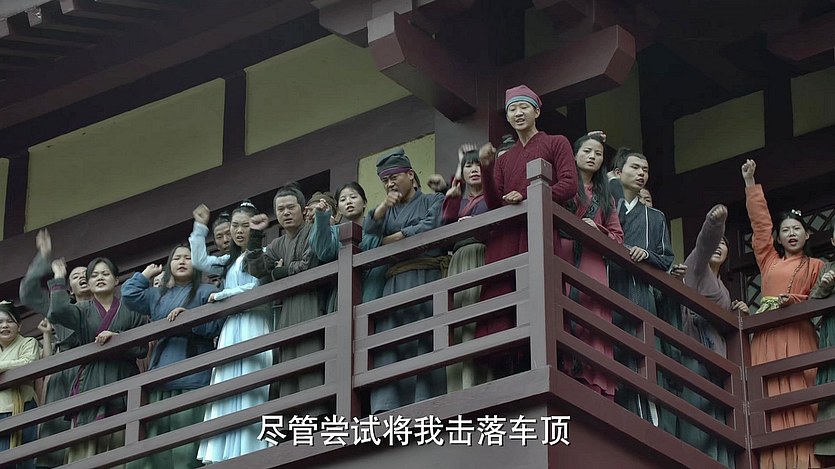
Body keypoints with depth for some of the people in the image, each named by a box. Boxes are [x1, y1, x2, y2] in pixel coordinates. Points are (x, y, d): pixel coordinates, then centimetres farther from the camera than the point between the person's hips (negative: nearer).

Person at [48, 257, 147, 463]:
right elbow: (58, 312, -8)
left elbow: (142, 348, 5)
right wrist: (59, 279, 2)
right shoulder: (83, 310, 14)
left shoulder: (131, 311, 13)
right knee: (85, 450, -11)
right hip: (90, 385, 1)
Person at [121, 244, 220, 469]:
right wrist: (146, 274, 23)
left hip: (192, 377, -6)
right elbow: (129, 296, 12)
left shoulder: (206, 291, 7)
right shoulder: (158, 295, 24)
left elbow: (216, 325, -5)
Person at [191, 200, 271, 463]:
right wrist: (200, 228, 17)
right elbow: (199, 261, 19)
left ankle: (248, 455, -19)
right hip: (231, 330, 7)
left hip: (254, 328, -7)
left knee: (248, 392, -14)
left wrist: (220, 296, -1)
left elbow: (257, 287, -9)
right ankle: (225, 456, -8)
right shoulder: (230, 260, 23)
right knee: (227, 393, -3)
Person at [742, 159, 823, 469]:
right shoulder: (769, 260, 21)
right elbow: (760, 221, 17)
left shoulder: (816, 266, 17)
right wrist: (750, 183, 13)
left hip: (799, 336, -2)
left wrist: (787, 300, -8)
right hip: (769, 337, 2)